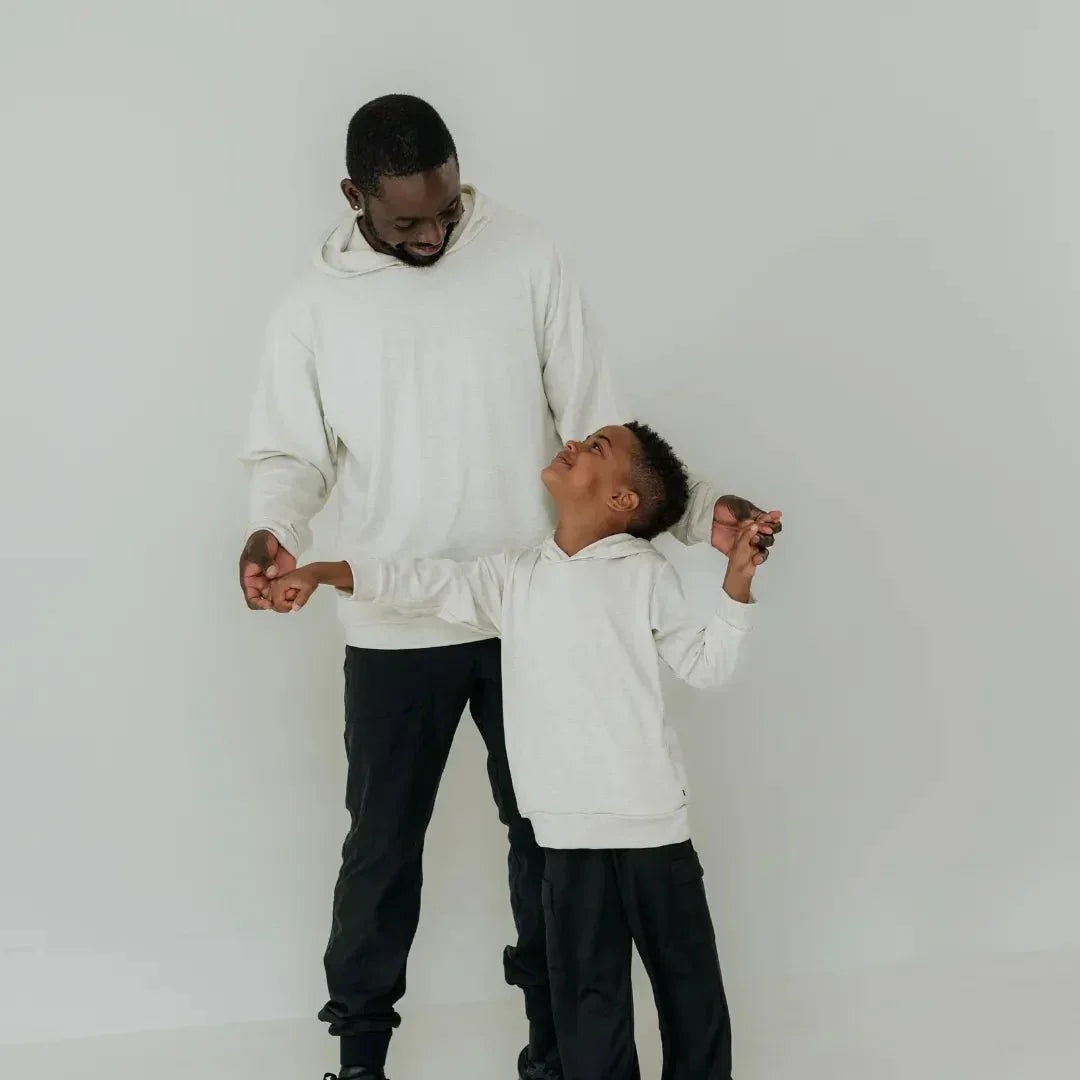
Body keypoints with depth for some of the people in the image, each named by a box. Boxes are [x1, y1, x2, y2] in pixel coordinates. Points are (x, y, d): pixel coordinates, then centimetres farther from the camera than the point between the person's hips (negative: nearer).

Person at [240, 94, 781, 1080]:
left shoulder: (526, 260, -7)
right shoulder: (315, 306, -4)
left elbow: (596, 423, -5)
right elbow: (290, 456, -1)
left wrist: (697, 508, -16)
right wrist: (273, 530, -24)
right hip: (395, 630, 0)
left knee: (545, 832, 12)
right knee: (383, 844, 12)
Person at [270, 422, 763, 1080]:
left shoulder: (646, 575, 0)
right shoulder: (514, 576, 9)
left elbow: (706, 666, 3)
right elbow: (429, 585, 9)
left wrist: (737, 588, -9)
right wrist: (324, 572, 3)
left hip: (652, 820, -2)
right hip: (569, 827, 3)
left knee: (687, 976, 9)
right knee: (588, 989, 8)